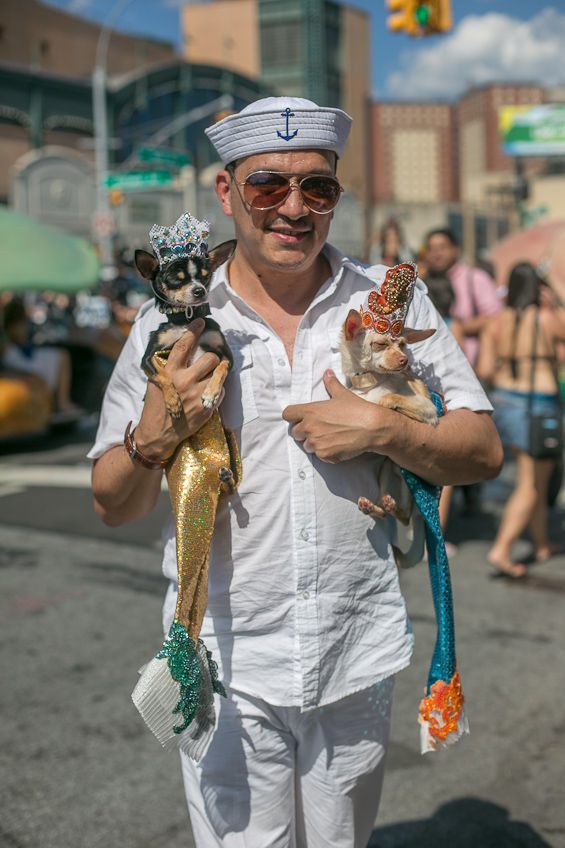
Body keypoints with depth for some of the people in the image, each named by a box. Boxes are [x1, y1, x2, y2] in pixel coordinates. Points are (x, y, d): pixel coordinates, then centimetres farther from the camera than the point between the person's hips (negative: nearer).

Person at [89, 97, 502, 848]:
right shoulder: (172, 322, -3)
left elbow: (483, 452, 1)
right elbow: (113, 505, 1)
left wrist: (383, 431, -16)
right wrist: (155, 433, -19)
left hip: (357, 653, 2)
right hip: (229, 660, -1)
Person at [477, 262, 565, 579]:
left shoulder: (498, 323, 1)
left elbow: (484, 370, -3)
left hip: (504, 401, 6)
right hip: (538, 406, -6)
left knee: (536, 475, 20)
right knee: (531, 485, -2)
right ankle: (502, 550, -10)